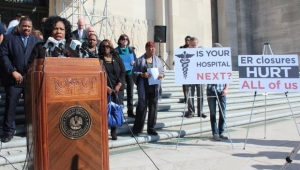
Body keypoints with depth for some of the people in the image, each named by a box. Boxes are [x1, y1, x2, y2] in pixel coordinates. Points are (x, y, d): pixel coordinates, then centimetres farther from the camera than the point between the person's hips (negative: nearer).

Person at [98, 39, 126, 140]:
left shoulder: (117, 58, 11)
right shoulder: (99, 59, 3)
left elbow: (123, 72, 6)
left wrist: (119, 85, -6)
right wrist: (105, 86, -13)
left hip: (118, 88, 3)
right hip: (105, 89, -2)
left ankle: (113, 132, 10)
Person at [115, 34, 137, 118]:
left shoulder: (131, 49, 9)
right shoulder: (116, 50, -2)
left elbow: (135, 59, 12)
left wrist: (134, 62, -8)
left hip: (130, 73, 4)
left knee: (130, 92, 7)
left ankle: (130, 111, 15)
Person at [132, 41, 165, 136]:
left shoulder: (157, 60, 12)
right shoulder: (140, 60, 1)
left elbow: (162, 71, 14)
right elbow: (134, 72, -1)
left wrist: (161, 75, -7)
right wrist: (142, 74, -17)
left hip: (155, 88, 4)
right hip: (144, 88, -4)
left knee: (153, 108, 7)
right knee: (142, 107, -4)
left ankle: (151, 128, 18)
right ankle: (137, 129, 5)